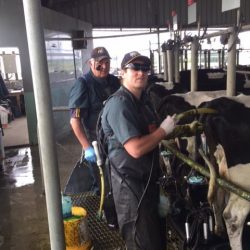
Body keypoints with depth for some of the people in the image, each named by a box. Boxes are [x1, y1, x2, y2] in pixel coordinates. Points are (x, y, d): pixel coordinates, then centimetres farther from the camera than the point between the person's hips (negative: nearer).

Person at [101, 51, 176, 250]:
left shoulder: (143, 100, 10)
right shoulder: (119, 104, -22)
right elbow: (136, 149, -29)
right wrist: (164, 129, -19)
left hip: (150, 179, 9)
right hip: (131, 183, -9)